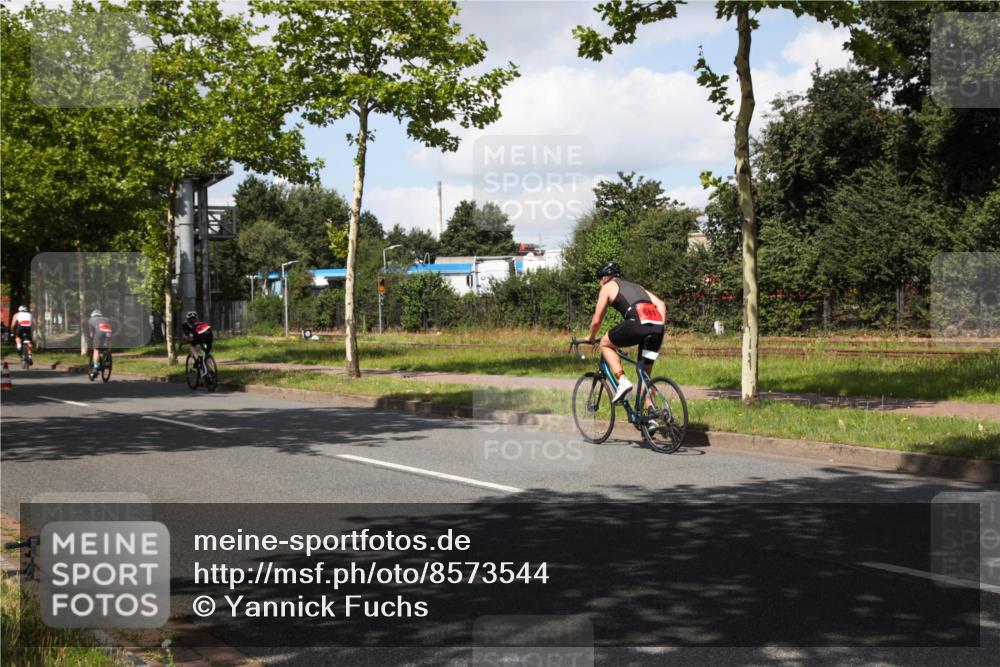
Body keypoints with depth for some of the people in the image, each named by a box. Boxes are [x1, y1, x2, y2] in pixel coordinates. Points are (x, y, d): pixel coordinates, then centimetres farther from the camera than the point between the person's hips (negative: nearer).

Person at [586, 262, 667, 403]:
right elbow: (661, 304, 24)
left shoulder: (608, 287, 20)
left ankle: (622, 381, 1)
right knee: (645, 373, 19)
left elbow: (597, 320, 19)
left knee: (605, 343, 20)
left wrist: (591, 338, 36)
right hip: (657, 327, 6)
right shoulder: (636, 286, 37)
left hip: (638, 322, -6)